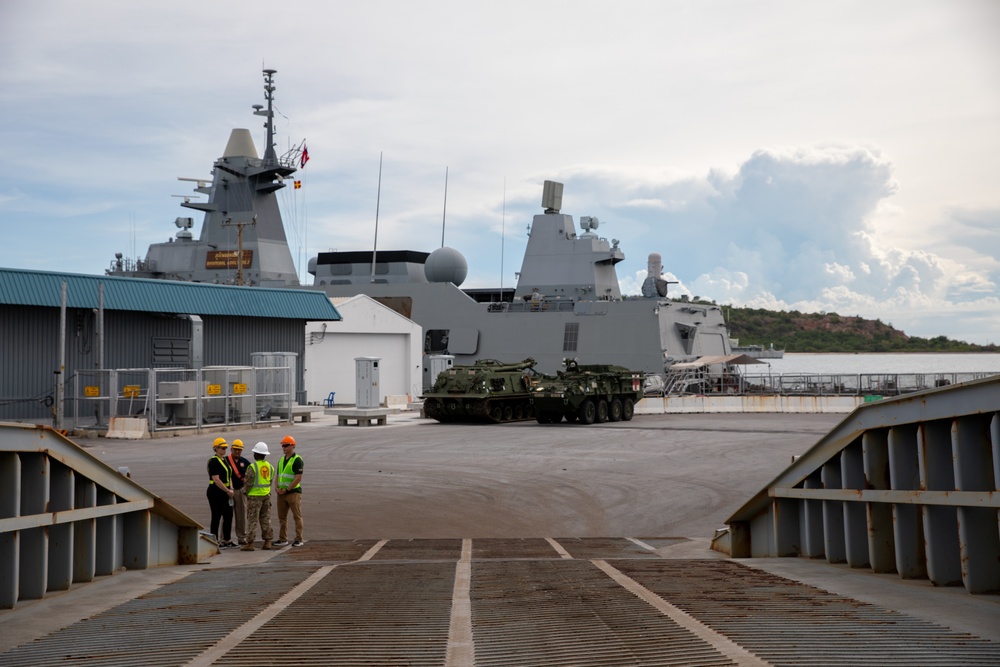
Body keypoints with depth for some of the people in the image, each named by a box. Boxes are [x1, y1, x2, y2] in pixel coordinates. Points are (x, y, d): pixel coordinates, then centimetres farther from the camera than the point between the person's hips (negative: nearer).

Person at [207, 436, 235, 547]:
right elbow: (216, 480, -21)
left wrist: (231, 488, 5)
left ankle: (227, 540, 21)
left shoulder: (224, 460, 14)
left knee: (228, 515, 12)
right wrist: (228, 491, -18)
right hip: (216, 492, -9)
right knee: (216, 517, -2)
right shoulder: (214, 461, -15)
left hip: (224, 492, 9)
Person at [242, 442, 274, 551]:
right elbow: (270, 481, 11)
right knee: (266, 519, 11)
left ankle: (250, 543, -3)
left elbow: (249, 482, -12)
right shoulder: (270, 466, 6)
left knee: (252, 520, -3)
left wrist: (246, 492, 5)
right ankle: (267, 542, 12)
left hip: (254, 496, -6)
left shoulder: (252, 467, -14)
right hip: (267, 495, 6)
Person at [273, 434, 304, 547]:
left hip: (294, 492, -8)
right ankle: (282, 539, 17)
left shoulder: (297, 460, -10)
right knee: (282, 517, 10)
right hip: (281, 493, 8)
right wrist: (277, 487, 1)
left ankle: (299, 539, 1)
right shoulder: (281, 460, 15)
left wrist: (286, 490, -15)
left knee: (297, 516, -2)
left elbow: (298, 478, -16)